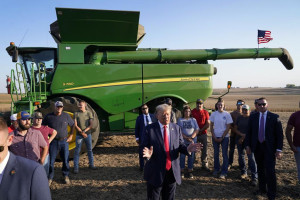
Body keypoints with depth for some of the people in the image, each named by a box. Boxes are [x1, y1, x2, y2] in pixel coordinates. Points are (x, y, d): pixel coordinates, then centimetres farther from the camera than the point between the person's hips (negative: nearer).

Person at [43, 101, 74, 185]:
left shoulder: (66, 116, 0)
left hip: (64, 141, 1)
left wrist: (71, 135, 8)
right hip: (53, 141, -1)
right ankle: (50, 178, 18)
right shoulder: (49, 116, -4)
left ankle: (66, 176, 25)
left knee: (65, 160, 8)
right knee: (51, 160, 2)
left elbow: (73, 125, 13)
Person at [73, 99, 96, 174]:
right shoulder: (76, 114, -1)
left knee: (90, 150, 11)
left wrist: (84, 131, -15)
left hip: (88, 134, 1)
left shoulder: (89, 113, 1)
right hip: (79, 135, -1)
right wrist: (82, 132, -16)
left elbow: (91, 125, -2)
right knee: (77, 151, 0)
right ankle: (76, 167, 7)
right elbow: (75, 125, -7)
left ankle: (91, 164, 24)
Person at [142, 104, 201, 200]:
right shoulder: (149, 129, -7)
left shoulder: (176, 128, 4)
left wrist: (187, 149, -17)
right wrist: (148, 154, -30)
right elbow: (144, 148, -8)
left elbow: (180, 146, 5)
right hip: (155, 172, -3)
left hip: (172, 171, 3)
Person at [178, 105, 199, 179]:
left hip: (193, 140, 2)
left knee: (191, 156, 4)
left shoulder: (193, 120, 10)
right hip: (183, 141, -1)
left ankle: (190, 171, 13)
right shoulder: (180, 120, 4)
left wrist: (191, 137, -13)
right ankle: (182, 171, 9)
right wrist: (186, 138, -14)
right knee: (182, 156, -1)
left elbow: (197, 130, 3)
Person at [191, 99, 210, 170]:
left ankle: (204, 165, 17)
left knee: (204, 150, 6)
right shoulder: (192, 112, 0)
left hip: (203, 133, 2)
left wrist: (201, 130, -7)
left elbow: (207, 124, 3)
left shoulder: (205, 112, 5)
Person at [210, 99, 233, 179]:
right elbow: (211, 126, 6)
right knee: (216, 154, 12)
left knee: (225, 154, 1)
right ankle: (216, 169, 26)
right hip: (215, 137, 3)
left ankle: (224, 172, 9)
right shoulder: (214, 114, 2)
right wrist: (214, 136, -3)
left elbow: (228, 127, -5)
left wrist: (222, 137, -9)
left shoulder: (227, 114, -5)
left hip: (224, 137, -2)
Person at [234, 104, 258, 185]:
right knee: (241, 157, 11)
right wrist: (242, 134, -10)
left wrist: (244, 137, -7)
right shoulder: (239, 118, 9)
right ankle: (243, 173, 27)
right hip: (239, 140, 5)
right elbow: (235, 129, 7)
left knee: (251, 158, -10)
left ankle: (254, 177, -7)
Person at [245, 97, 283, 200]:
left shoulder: (274, 117, -5)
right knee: (260, 169, 14)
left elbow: (279, 134, -5)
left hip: (269, 148, -3)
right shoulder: (253, 117, 4)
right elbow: (249, 132, 8)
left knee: (270, 170, -4)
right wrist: (248, 145, 3)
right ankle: (262, 189, 29)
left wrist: (279, 149, -9)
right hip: (257, 147, 3)